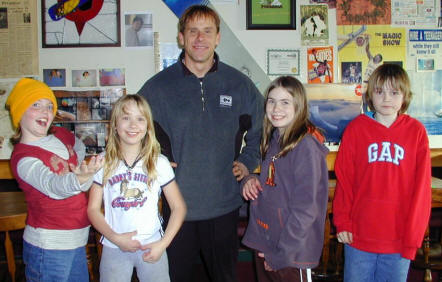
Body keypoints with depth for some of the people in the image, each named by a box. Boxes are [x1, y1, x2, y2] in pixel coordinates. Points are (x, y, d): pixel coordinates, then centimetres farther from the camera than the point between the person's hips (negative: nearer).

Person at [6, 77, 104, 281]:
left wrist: (86, 173, 8)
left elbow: (80, 150, 26)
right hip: (48, 246, -7)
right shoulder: (23, 158, -19)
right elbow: (52, 185, -36)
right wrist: (81, 178, -55)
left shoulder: (61, 135, 4)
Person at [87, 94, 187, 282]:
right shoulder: (103, 163, 0)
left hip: (152, 247, 0)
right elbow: (93, 209, 0)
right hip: (114, 248, 1)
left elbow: (178, 207, 0)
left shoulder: (159, 163, -2)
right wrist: (115, 238, -12)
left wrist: (163, 244, -9)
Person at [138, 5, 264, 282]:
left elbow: (260, 129, 15)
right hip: (175, 204, -1)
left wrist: (247, 162, 3)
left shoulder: (240, 85, 1)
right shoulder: (158, 86, -3)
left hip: (224, 206, 1)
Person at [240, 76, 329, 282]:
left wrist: (282, 254, -17)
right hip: (263, 244, 7)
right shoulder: (272, 140, 7)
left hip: (292, 250, -7)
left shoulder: (306, 146, -17)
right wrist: (250, 180, -2)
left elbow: (305, 208, -19)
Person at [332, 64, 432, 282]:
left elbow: (421, 186, -1)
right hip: (358, 235, 0)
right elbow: (343, 177, 1)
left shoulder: (416, 131, -2)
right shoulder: (356, 128, -2)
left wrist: (413, 235, -4)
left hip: (399, 239, 0)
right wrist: (342, 222, -1)